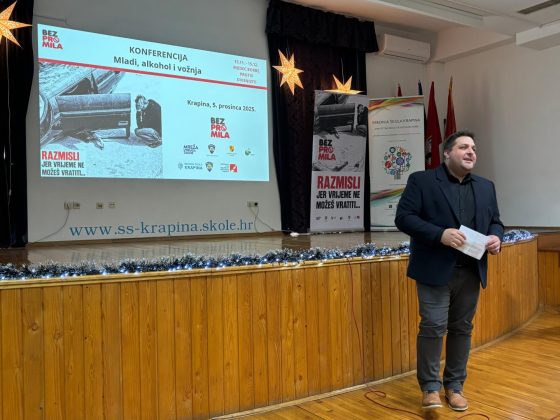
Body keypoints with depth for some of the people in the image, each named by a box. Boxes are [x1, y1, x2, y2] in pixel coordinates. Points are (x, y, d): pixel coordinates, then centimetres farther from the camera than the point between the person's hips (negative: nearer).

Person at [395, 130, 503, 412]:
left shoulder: (486, 187, 14)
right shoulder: (421, 180, -3)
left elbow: (495, 220, 19)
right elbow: (403, 217, -10)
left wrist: (496, 237, -5)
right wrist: (439, 234, -22)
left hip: (471, 272, 5)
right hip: (435, 270, -5)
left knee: (462, 328, 12)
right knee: (433, 327, -3)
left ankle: (455, 385, 26)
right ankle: (430, 386, 12)